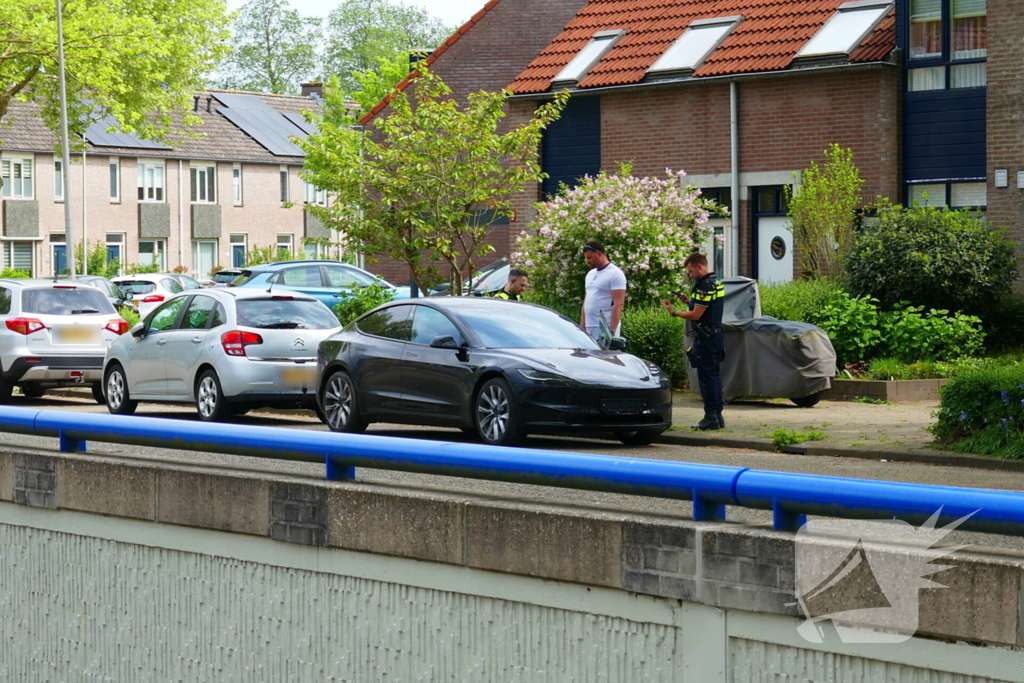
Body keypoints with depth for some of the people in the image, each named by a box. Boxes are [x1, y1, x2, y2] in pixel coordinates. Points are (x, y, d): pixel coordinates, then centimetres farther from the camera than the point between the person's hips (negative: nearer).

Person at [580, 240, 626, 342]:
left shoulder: (615, 274, -7)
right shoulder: (590, 274, 19)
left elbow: (618, 305, -13)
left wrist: (612, 330, -20)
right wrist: (582, 326, 17)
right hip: (589, 328, 8)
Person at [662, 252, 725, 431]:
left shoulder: (705, 286, -18)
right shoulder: (716, 283, 15)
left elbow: (696, 315, -19)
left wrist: (674, 312, -8)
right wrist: (690, 301, 12)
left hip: (706, 337, -10)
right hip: (716, 334, 10)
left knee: (706, 377, -7)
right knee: (714, 375, 14)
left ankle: (711, 418, -6)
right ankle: (718, 415, 18)